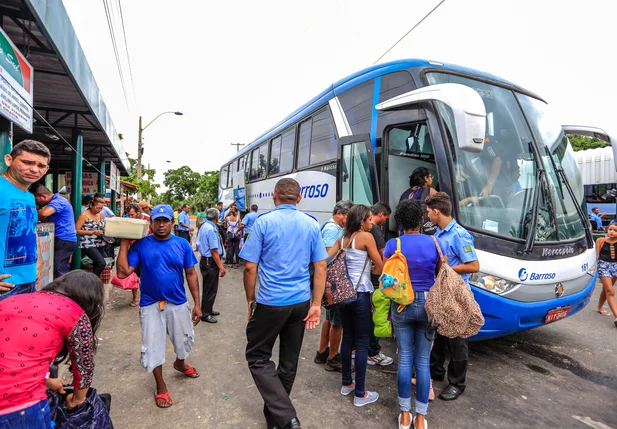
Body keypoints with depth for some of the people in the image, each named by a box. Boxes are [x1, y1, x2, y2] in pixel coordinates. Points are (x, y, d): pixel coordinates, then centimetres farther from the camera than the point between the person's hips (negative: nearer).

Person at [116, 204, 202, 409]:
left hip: (178, 303, 2)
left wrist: (197, 304, -4)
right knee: (152, 347, 11)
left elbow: (191, 274, -3)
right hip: (150, 305, -1)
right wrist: (124, 243, -17)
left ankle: (180, 363, 53)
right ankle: (161, 386, 34)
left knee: (184, 341, 19)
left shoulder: (182, 244, -7)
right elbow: (123, 272, -15)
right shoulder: (140, 245, -10)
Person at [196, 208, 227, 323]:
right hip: (211, 262, -10)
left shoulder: (203, 226, 10)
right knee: (210, 288, 4)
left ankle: (208, 310, 37)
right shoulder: (211, 229, -22)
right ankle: (205, 314, 17)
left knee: (208, 287, 22)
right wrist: (221, 267, -23)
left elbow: (199, 244, 19)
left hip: (204, 259, 10)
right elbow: (214, 250, -25)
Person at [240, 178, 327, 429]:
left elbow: (250, 267, -9)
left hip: (270, 302, -4)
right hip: (301, 302, 5)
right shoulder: (312, 224, 1)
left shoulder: (264, 222, -9)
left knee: (257, 356, 13)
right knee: (289, 361, 17)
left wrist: (250, 300, 4)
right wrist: (316, 304, 4)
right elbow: (321, 267, 0)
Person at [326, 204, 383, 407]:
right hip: (360, 294, -7)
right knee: (362, 343, 4)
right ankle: (360, 394, 14)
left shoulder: (342, 238, 7)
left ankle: (346, 384, 32)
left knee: (347, 338, 18)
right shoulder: (366, 236, -11)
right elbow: (380, 267, -8)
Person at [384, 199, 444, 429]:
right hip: (428, 306, 1)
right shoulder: (434, 243, -5)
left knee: (404, 360, 11)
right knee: (423, 361, 10)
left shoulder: (393, 245, -9)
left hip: (402, 305, -1)